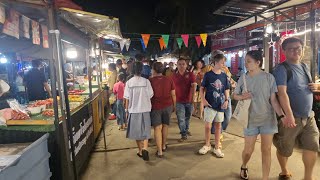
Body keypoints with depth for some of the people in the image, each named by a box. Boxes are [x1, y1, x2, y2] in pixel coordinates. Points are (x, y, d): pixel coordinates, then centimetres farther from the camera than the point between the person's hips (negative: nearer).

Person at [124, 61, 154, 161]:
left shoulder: (129, 82, -6)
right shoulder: (146, 81, -8)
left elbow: (127, 98, -5)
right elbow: (150, 96, -5)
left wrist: (127, 110, 6)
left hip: (134, 110, 1)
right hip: (145, 109, 0)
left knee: (136, 131, 15)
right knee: (145, 131, 9)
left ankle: (140, 151, 26)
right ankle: (145, 149, -11)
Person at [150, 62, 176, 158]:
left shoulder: (151, 81, -8)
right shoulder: (169, 80, -1)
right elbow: (173, 94, 4)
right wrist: (174, 106, 16)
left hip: (155, 107, -3)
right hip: (168, 106, 3)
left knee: (157, 128, 3)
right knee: (165, 125, 18)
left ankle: (160, 151, 3)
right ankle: (163, 146, 33)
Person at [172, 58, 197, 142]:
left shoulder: (190, 74, -4)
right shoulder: (174, 75, 0)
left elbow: (193, 86, -12)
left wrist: (192, 96, -24)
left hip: (188, 100, 1)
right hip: (179, 101, 0)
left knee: (187, 117, 19)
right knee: (181, 119, -4)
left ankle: (186, 130, 42)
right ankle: (184, 135, 7)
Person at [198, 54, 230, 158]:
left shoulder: (224, 76, 4)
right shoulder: (208, 75, -5)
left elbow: (226, 89, 12)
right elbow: (202, 88, 0)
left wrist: (226, 100, -2)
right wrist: (203, 99, -12)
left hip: (220, 105, 3)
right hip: (210, 105, -3)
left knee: (218, 126, 11)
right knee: (207, 126, 0)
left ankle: (217, 148, 23)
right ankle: (207, 145, 23)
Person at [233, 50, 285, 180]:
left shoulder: (269, 77, -7)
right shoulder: (243, 78, -2)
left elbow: (273, 99, -6)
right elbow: (235, 95, 6)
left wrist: (282, 116, -17)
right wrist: (242, 97, -17)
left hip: (268, 118, -1)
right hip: (251, 119, 1)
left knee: (266, 150, 6)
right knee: (248, 150, 9)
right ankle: (244, 167, 40)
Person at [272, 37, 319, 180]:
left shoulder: (304, 66, 11)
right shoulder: (282, 69, -14)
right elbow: (282, 93, -25)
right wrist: (289, 115, -33)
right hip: (291, 117, -7)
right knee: (285, 149, 8)